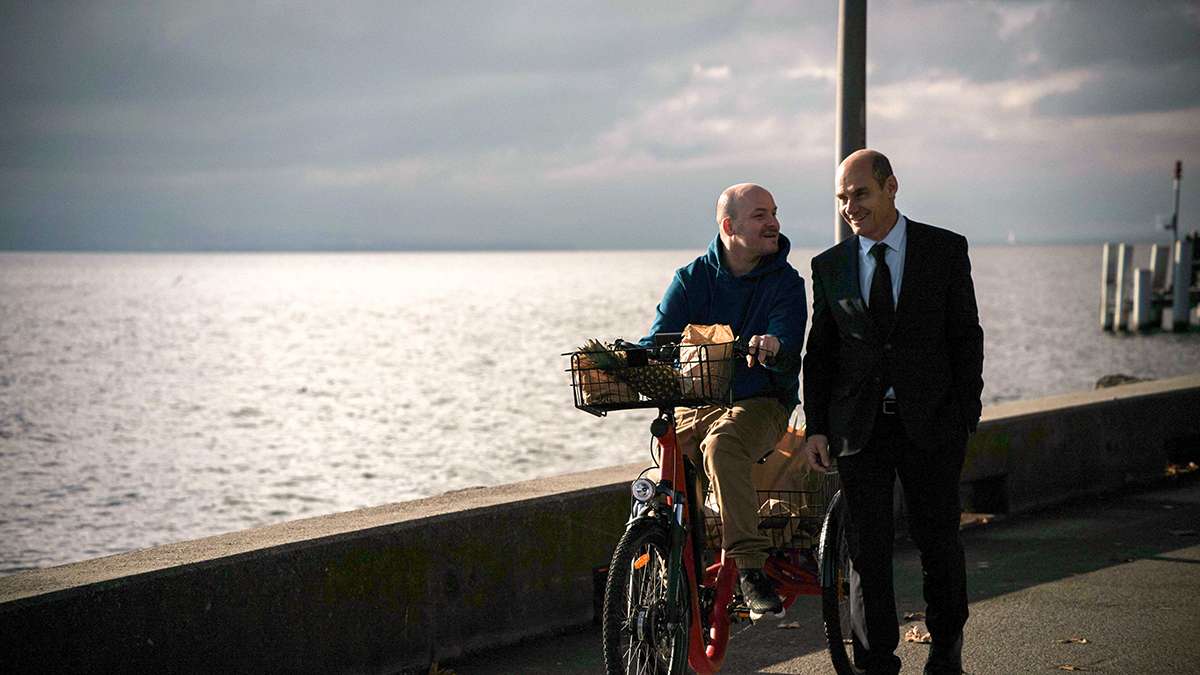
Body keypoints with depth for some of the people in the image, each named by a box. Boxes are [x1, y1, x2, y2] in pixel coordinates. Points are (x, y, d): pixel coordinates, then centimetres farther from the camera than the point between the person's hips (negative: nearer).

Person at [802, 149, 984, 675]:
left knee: (939, 542, 9)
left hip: (930, 424, -1)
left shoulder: (946, 250, 0)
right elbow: (819, 352, 8)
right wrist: (816, 427, 1)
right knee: (867, 551, 1)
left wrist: (965, 416, -5)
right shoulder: (829, 266, 6)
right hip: (859, 428, 1)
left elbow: (965, 337, 1)